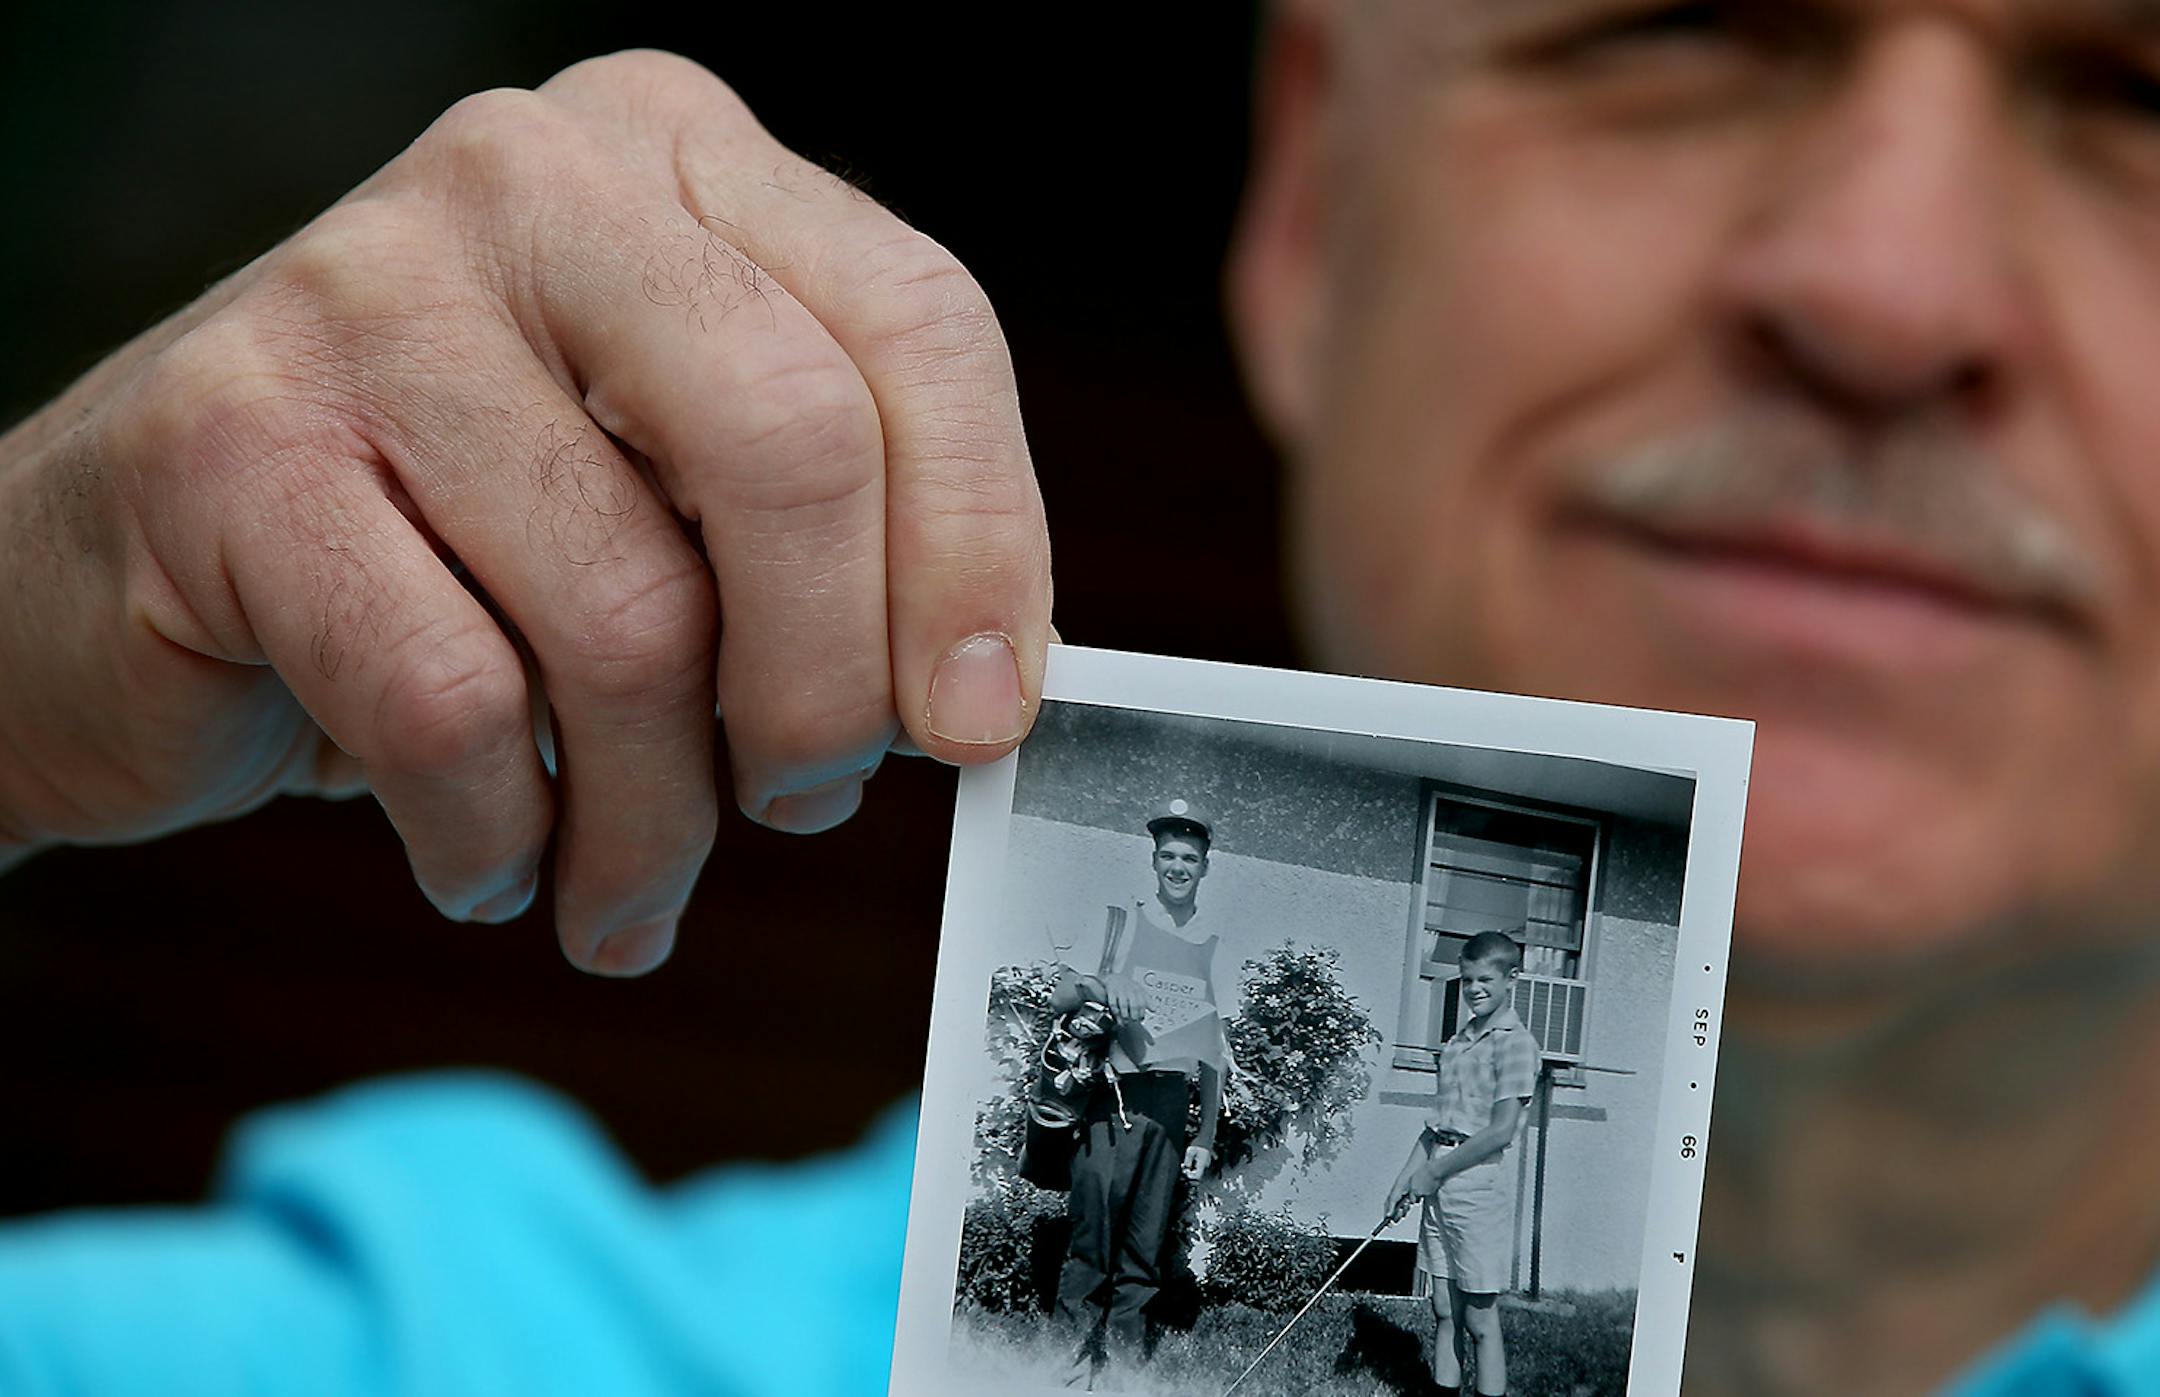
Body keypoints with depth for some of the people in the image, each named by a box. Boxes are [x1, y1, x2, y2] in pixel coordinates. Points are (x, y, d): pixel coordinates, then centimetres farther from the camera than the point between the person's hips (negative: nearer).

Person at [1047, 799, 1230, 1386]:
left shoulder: (1215, 946, 15)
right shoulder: (1119, 922, 9)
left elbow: (1215, 1047, 16)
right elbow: (1059, 997, 3)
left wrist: (1206, 1134, 11)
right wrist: (1097, 985, -20)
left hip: (1174, 1105, 2)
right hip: (1113, 1097, -2)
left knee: (1146, 1245, 0)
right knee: (1091, 1232, -11)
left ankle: (1122, 1365, 4)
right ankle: (1077, 1355, -6)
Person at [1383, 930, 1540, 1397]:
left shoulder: (1514, 1043, -9)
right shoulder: (1458, 1040, 16)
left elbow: (1501, 1131, -15)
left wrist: (1435, 1173, -11)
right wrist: (1405, 1178, 9)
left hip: (1479, 1180, -8)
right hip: (1439, 1184, 8)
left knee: (1480, 1319, -5)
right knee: (1445, 1313, 10)